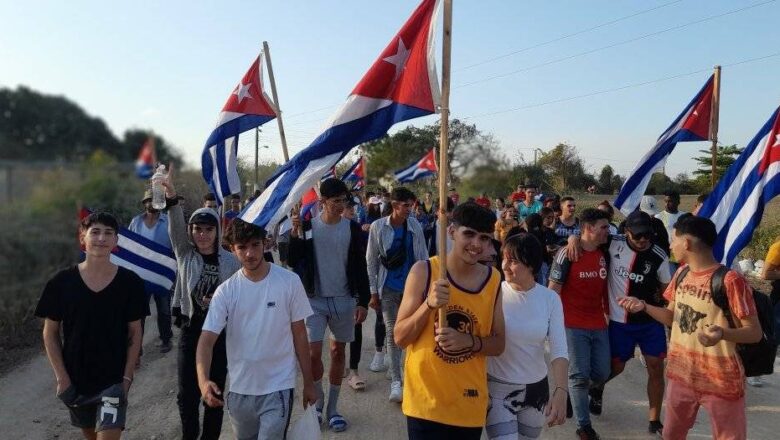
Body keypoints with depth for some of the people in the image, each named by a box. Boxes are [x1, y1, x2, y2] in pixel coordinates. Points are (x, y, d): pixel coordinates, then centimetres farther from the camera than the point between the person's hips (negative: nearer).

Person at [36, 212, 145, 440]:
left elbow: (135, 332, -3)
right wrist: (61, 377, -5)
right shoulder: (62, 282, -8)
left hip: (114, 380, -2)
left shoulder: (130, 282, -10)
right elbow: (50, 333, 0)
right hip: (75, 380, 2)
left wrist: (127, 377, -7)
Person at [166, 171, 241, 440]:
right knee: (187, 393, 5)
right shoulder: (185, 254, -2)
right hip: (191, 330, 1)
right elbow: (175, 226, -20)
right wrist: (171, 197, -35)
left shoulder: (230, 261, -3)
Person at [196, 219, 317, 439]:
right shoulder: (225, 291, -7)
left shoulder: (290, 282, -10)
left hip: (278, 387, -3)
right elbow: (207, 339, -11)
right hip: (239, 389, 3)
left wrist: (308, 382, 2)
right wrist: (203, 379, -30)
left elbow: (299, 334, -2)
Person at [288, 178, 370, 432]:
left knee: (338, 352, 10)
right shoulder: (307, 226, -4)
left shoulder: (352, 228, -2)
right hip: (314, 299, -1)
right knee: (313, 354, -6)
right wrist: (295, 234, -20)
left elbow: (360, 267, 2)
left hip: (343, 300, 2)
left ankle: (332, 407, 25)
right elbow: (293, 262, -7)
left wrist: (363, 301, -1)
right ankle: (318, 398, 22)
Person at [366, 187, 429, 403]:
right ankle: (396, 381, 11)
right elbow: (371, 261, -1)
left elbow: (423, 258, 5)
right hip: (389, 288, -1)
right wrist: (374, 292, -2)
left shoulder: (415, 226, 0)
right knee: (393, 333, 3)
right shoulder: (378, 227, -5)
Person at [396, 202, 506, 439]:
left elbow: (498, 345, 3)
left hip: (470, 404, 3)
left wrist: (469, 341, -16)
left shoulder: (493, 279, -1)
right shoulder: (424, 271, -11)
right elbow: (400, 338, -9)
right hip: (426, 401, -3)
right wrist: (429, 304, -24)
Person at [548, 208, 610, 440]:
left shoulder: (605, 253, 4)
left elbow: (605, 286, 16)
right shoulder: (567, 254, -13)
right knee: (580, 375, 0)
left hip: (599, 325, 6)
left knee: (602, 373, 10)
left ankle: (575, 396, 39)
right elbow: (553, 290, -10)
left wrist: (607, 312, 13)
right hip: (573, 325, -6)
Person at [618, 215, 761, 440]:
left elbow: (754, 332, -18)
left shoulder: (730, 281, -21)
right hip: (681, 372, 7)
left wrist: (723, 333, -38)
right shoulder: (681, 274, 2)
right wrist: (643, 306, -6)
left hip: (720, 380, -6)